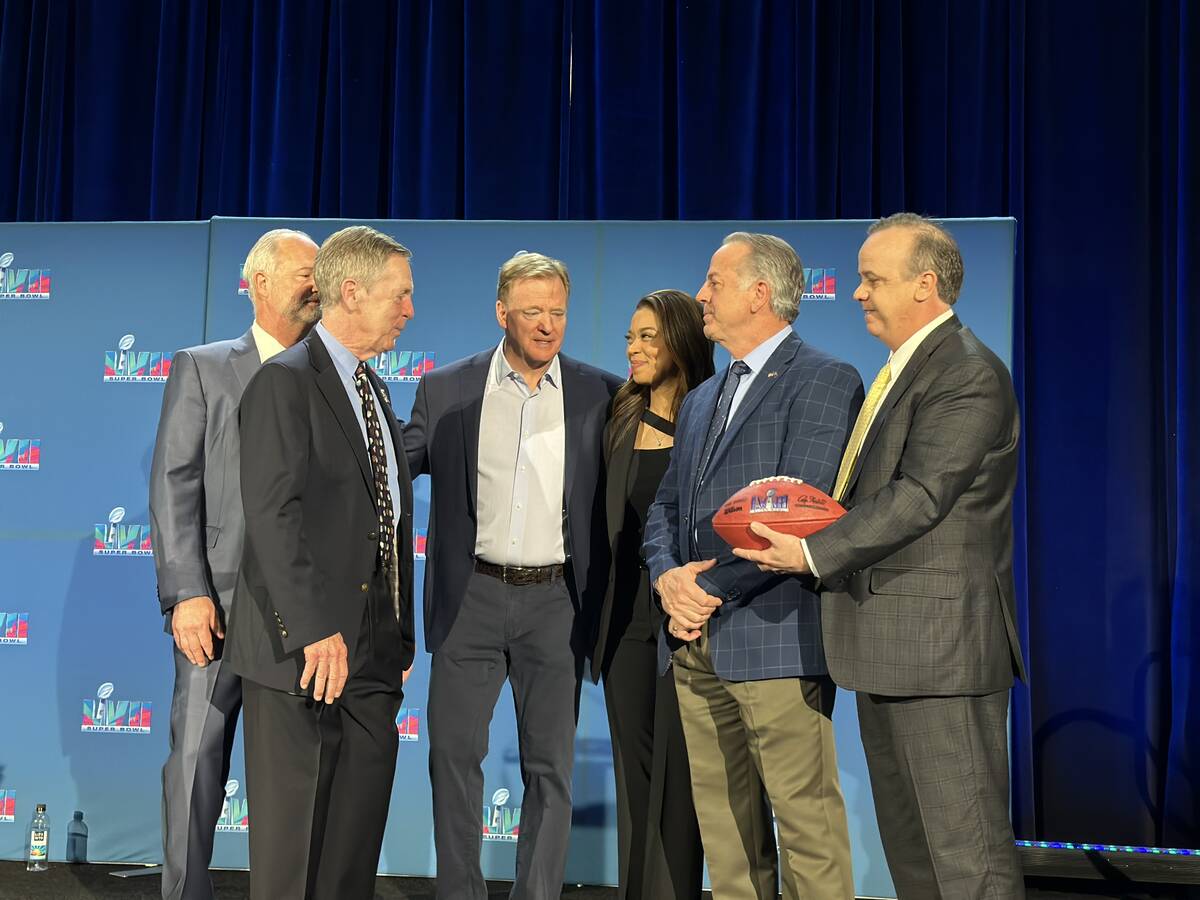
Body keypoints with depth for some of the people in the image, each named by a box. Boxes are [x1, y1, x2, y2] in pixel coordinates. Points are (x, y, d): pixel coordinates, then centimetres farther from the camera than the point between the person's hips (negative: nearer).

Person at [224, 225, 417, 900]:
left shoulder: (376, 390, 18)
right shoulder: (286, 381, -9)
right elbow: (272, 514, -18)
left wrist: (402, 636, 15)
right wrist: (315, 630, -23)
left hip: (374, 656, 8)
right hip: (305, 650, -8)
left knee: (359, 838, 12)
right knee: (292, 845, 4)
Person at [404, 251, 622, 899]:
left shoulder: (599, 394, 2)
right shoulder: (446, 390, 2)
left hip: (555, 601, 0)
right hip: (472, 597, 0)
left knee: (551, 765, 6)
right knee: (454, 752, 5)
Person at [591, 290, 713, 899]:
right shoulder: (621, 424, 10)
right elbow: (607, 524, 11)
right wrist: (601, 614, 8)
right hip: (626, 618, 5)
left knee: (677, 772, 2)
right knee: (633, 772, 13)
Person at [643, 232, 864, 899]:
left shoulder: (826, 381, -6)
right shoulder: (702, 399, 21)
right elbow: (666, 507, 17)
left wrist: (709, 585, -11)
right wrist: (669, 579, -3)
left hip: (775, 638, -8)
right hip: (697, 643, 8)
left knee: (807, 822, -3)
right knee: (723, 823, 13)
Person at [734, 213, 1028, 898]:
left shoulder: (969, 373, -14)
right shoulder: (902, 369, 18)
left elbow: (919, 496, -21)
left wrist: (813, 552, -19)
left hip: (942, 643, -10)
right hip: (888, 647, 10)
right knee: (906, 839, 18)